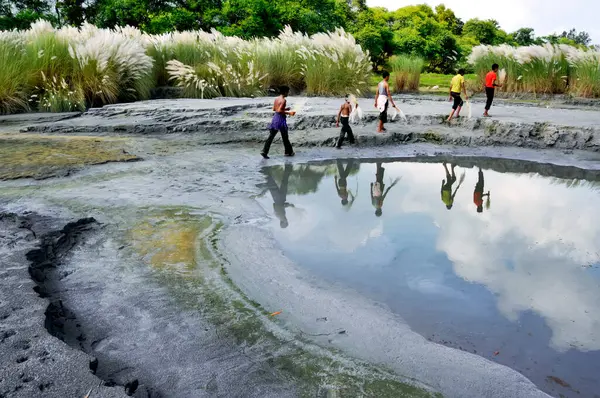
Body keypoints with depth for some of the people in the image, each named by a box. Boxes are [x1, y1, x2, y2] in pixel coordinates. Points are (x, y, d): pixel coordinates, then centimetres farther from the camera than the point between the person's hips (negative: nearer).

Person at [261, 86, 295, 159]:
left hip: (275, 118, 7)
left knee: (271, 136, 5)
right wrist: (288, 113, -15)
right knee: (285, 137, 8)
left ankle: (264, 151, -4)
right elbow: (279, 111, -23)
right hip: (281, 119, -7)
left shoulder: (276, 99, 10)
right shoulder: (284, 100, -15)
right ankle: (288, 152, 22)